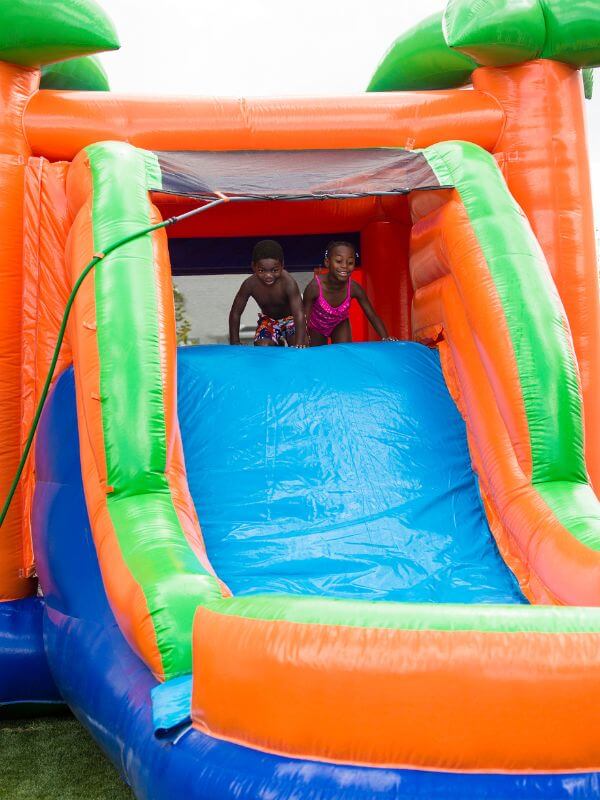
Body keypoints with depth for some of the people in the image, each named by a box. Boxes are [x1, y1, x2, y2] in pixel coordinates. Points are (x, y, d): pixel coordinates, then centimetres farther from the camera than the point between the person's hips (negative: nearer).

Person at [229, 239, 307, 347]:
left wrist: (299, 345, -53)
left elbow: (299, 314, -41)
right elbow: (235, 313, -14)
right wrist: (235, 343, -16)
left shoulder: (288, 283, -35)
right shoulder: (250, 284, -27)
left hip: (290, 318, -2)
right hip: (268, 320, 2)